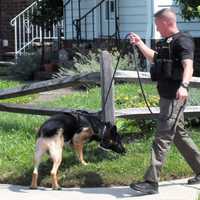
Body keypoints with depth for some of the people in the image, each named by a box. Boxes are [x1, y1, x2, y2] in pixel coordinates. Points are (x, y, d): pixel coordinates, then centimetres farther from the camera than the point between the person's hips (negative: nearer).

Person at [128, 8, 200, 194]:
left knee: (162, 138, -10)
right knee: (179, 135, 18)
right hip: (166, 96, 10)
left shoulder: (182, 41, -15)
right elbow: (154, 58, 34)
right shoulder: (166, 43, 15)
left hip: (174, 97, -10)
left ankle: (151, 182, -10)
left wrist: (184, 85, -46)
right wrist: (139, 44, 27)